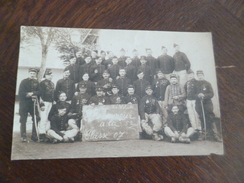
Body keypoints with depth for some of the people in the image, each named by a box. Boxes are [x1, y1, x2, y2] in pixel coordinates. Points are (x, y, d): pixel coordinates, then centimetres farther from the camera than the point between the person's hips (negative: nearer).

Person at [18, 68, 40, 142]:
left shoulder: (36, 82, 8)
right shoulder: (24, 81, 0)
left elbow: (39, 92, -1)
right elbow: (20, 93, -6)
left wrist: (32, 93, -16)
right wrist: (27, 95, -15)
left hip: (34, 103, 3)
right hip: (24, 103, -3)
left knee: (36, 119, 2)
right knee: (23, 120, 1)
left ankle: (34, 135, 14)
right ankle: (23, 136, 10)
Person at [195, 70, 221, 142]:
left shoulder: (207, 83, 6)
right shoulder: (195, 84, 8)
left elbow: (211, 94, -1)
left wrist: (204, 95, -17)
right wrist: (197, 95, -12)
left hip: (207, 104, -1)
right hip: (199, 105, 1)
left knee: (211, 119, -2)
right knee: (201, 120, 4)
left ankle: (215, 135, 3)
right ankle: (201, 134, 13)